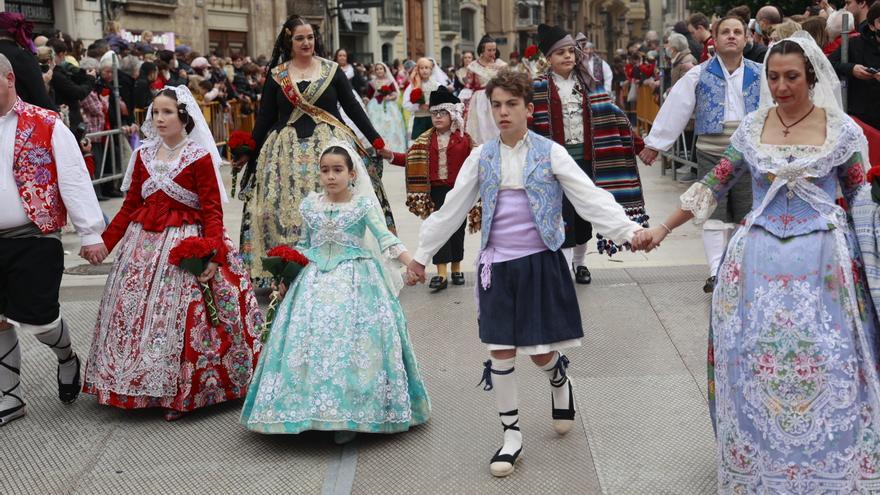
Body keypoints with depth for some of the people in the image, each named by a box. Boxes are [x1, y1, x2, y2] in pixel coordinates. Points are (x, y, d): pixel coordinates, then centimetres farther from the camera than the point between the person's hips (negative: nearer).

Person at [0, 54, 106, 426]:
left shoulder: (45, 125, -6)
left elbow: (74, 180, -7)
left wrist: (90, 234, -10)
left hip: (35, 241, -5)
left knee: (36, 318, -5)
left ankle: (67, 359, 29)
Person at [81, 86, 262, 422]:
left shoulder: (199, 157, -7)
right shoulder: (144, 155, 8)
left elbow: (212, 211, -10)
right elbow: (130, 205, 13)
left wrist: (213, 255, -20)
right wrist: (105, 241, 8)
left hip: (186, 243, -5)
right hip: (143, 243, 6)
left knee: (179, 317, -6)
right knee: (134, 311, 8)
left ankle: (181, 392, 7)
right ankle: (141, 385, 22)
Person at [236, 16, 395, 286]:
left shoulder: (332, 71, 6)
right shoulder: (276, 76, 7)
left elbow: (354, 108, 7)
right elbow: (264, 118, 10)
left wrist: (377, 141, 3)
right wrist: (248, 152, 9)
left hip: (329, 146, 0)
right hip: (289, 151, 1)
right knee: (287, 209, -4)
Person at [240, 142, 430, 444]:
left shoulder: (363, 205, -3)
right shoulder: (310, 206, 9)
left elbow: (384, 237, -13)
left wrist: (410, 260, -27)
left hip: (354, 279, -4)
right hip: (316, 278, 4)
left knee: (352, 341, -9)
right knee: (312, 336, -3)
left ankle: (350, 416, -5)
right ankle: (311, 408, 6)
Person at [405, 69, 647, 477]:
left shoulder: (549, 153, -3)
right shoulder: (481, 158, 4)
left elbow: (590, 197, -9)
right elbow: (451, 209, 10)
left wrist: (628, 229, -21)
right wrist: (422, 254, 13)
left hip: (540, 263, -2)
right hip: (497, 265, 2)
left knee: (541, 352, 3)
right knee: (501, 352, 2)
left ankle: (559, 381, 40)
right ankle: (511, 436, 16)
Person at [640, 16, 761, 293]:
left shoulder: (759, 75, 4)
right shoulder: (699, 75, -1)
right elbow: (676, 109, -1)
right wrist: (655, 143, -1)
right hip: (711, 154, -1)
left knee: (747, 214, 7)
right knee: (714, 214, -1)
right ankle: (716, 274, 2)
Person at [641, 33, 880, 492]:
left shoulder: (841, 129, -3)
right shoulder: (752, 127, 2)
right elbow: (715, 183, 7)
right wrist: (663, 227, 4)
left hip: (822, 260, -2)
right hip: (761, 257, 2)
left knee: (823, 364, 1)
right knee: (756, 360, 5)